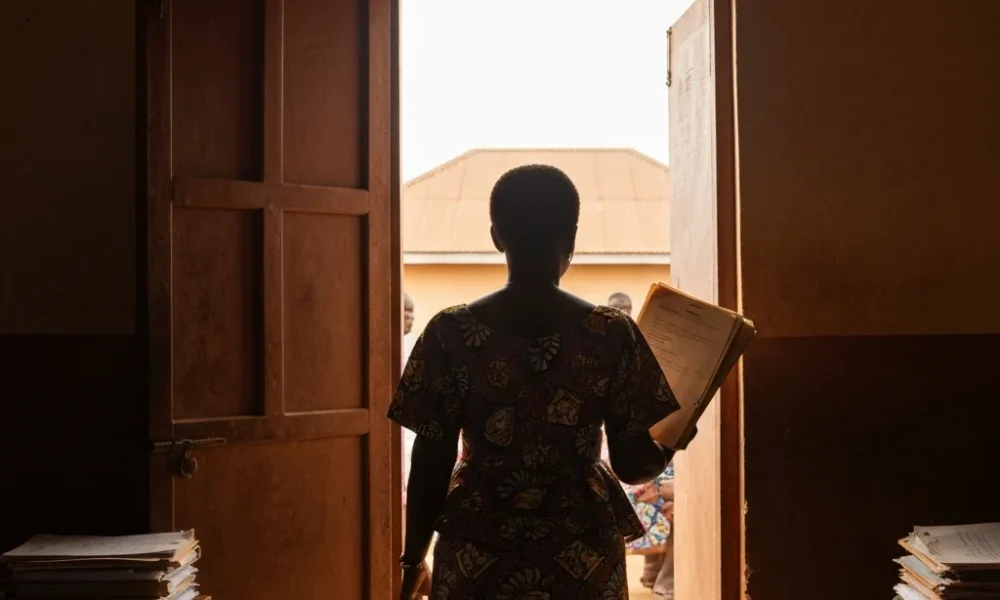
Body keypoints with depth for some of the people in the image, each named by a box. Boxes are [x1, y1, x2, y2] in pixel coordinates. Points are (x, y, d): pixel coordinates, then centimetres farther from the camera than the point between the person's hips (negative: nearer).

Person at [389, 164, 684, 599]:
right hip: (582, 563, 0)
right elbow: (633, 464, -4)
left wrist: (413, 559, 8)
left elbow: (432, 462, -4)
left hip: (476, 563, 0)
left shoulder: (451, 333, -6)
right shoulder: (613, 334, -6)